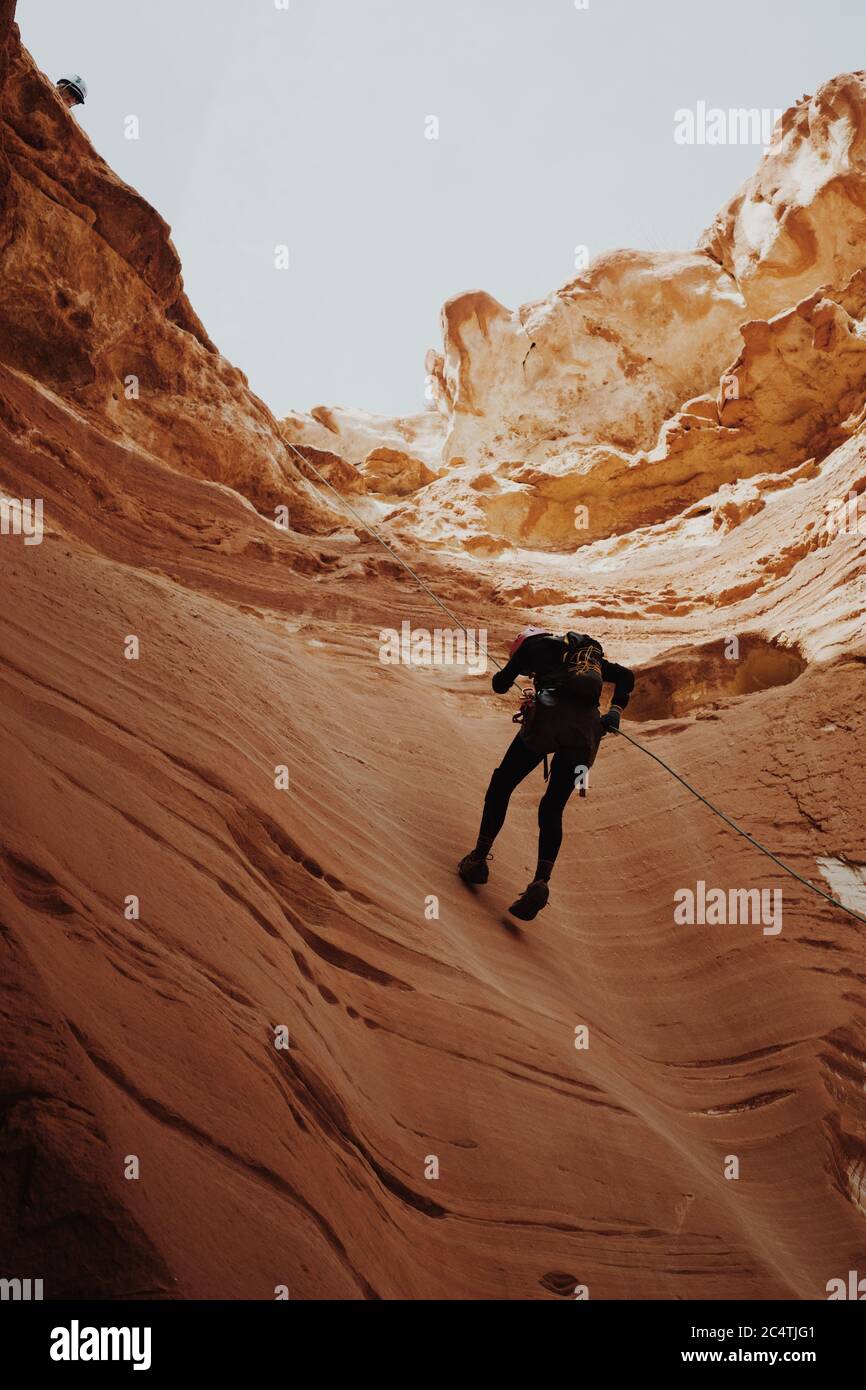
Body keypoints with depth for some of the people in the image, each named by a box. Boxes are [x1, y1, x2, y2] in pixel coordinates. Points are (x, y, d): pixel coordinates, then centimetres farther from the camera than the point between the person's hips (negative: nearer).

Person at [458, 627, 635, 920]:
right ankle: (541, 881, -6)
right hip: (588, 728, 4)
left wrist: (509, 673, 40)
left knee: (501, 785, 15)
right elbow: (626, 677, 29)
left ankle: (479, 858, 14)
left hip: (549, 715, -4)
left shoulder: (536, 644, 20)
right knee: (553, 809, 12)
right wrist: (615, 711, 19)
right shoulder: (590, 654, 34)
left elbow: (500, 684, 19)